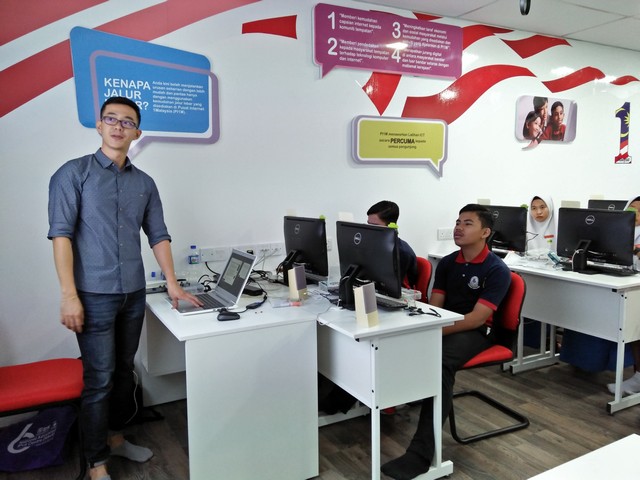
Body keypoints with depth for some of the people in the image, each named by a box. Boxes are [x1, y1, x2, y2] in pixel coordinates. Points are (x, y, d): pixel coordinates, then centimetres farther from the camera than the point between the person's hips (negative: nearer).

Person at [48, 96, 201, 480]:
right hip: (94, 295, -5)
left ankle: (116, 437, 36)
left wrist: (172, 284, 6)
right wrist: (69, 295, -15)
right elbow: (61, 234, -10)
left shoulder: (144, 183, 10)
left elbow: (158, 235, 11)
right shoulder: (74, 173, -4)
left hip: (134, 293, 5)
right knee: (99, 379, 1)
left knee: (125, 371, 16)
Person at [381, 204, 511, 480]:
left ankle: (421, 454, -38)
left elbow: (476, 318, -17)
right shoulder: (446, 263, 10)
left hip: (476, 333, -6)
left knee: (439, 363, -36)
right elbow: (434, 307, 6)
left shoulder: (497, 270, -9)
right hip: (446, 327, 6)